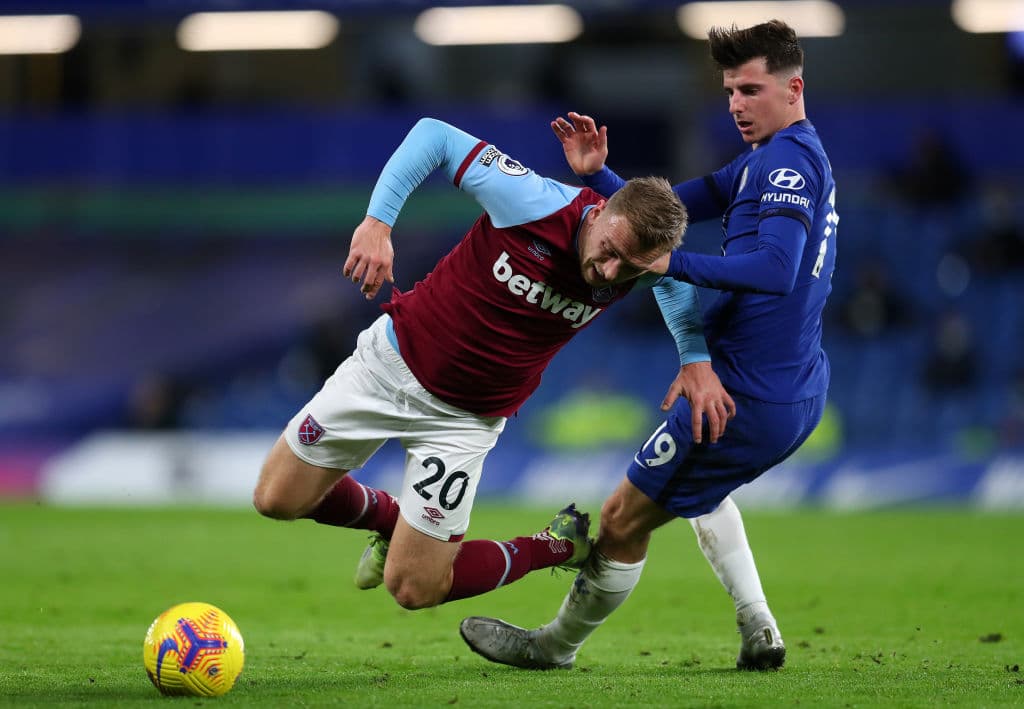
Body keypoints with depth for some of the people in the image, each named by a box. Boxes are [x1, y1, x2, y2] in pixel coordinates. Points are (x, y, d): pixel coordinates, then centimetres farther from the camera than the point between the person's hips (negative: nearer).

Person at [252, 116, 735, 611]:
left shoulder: (638, 260, -19)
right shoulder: (534, 203, -29)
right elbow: (434, 135, -20)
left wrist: (696, 359, -7)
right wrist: (378, 221, -30)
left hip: (468, 417, 0)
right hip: (395, 359, 0)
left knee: (415, 589, -5)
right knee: (277, 499, 6)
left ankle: (558, 548, 19)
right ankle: (396, 519, 32)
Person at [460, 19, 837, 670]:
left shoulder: (789, 158, -17)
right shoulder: (766, 162, 15)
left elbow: (776, 268, -31)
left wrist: (674, 263, -34)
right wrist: (598, 174, -2)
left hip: (749, 397, -11)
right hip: (801, 391, 11)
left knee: (623, 522, 5)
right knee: (699, 487, 36)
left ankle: (556, 646, 23)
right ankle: (760, 633, 24)